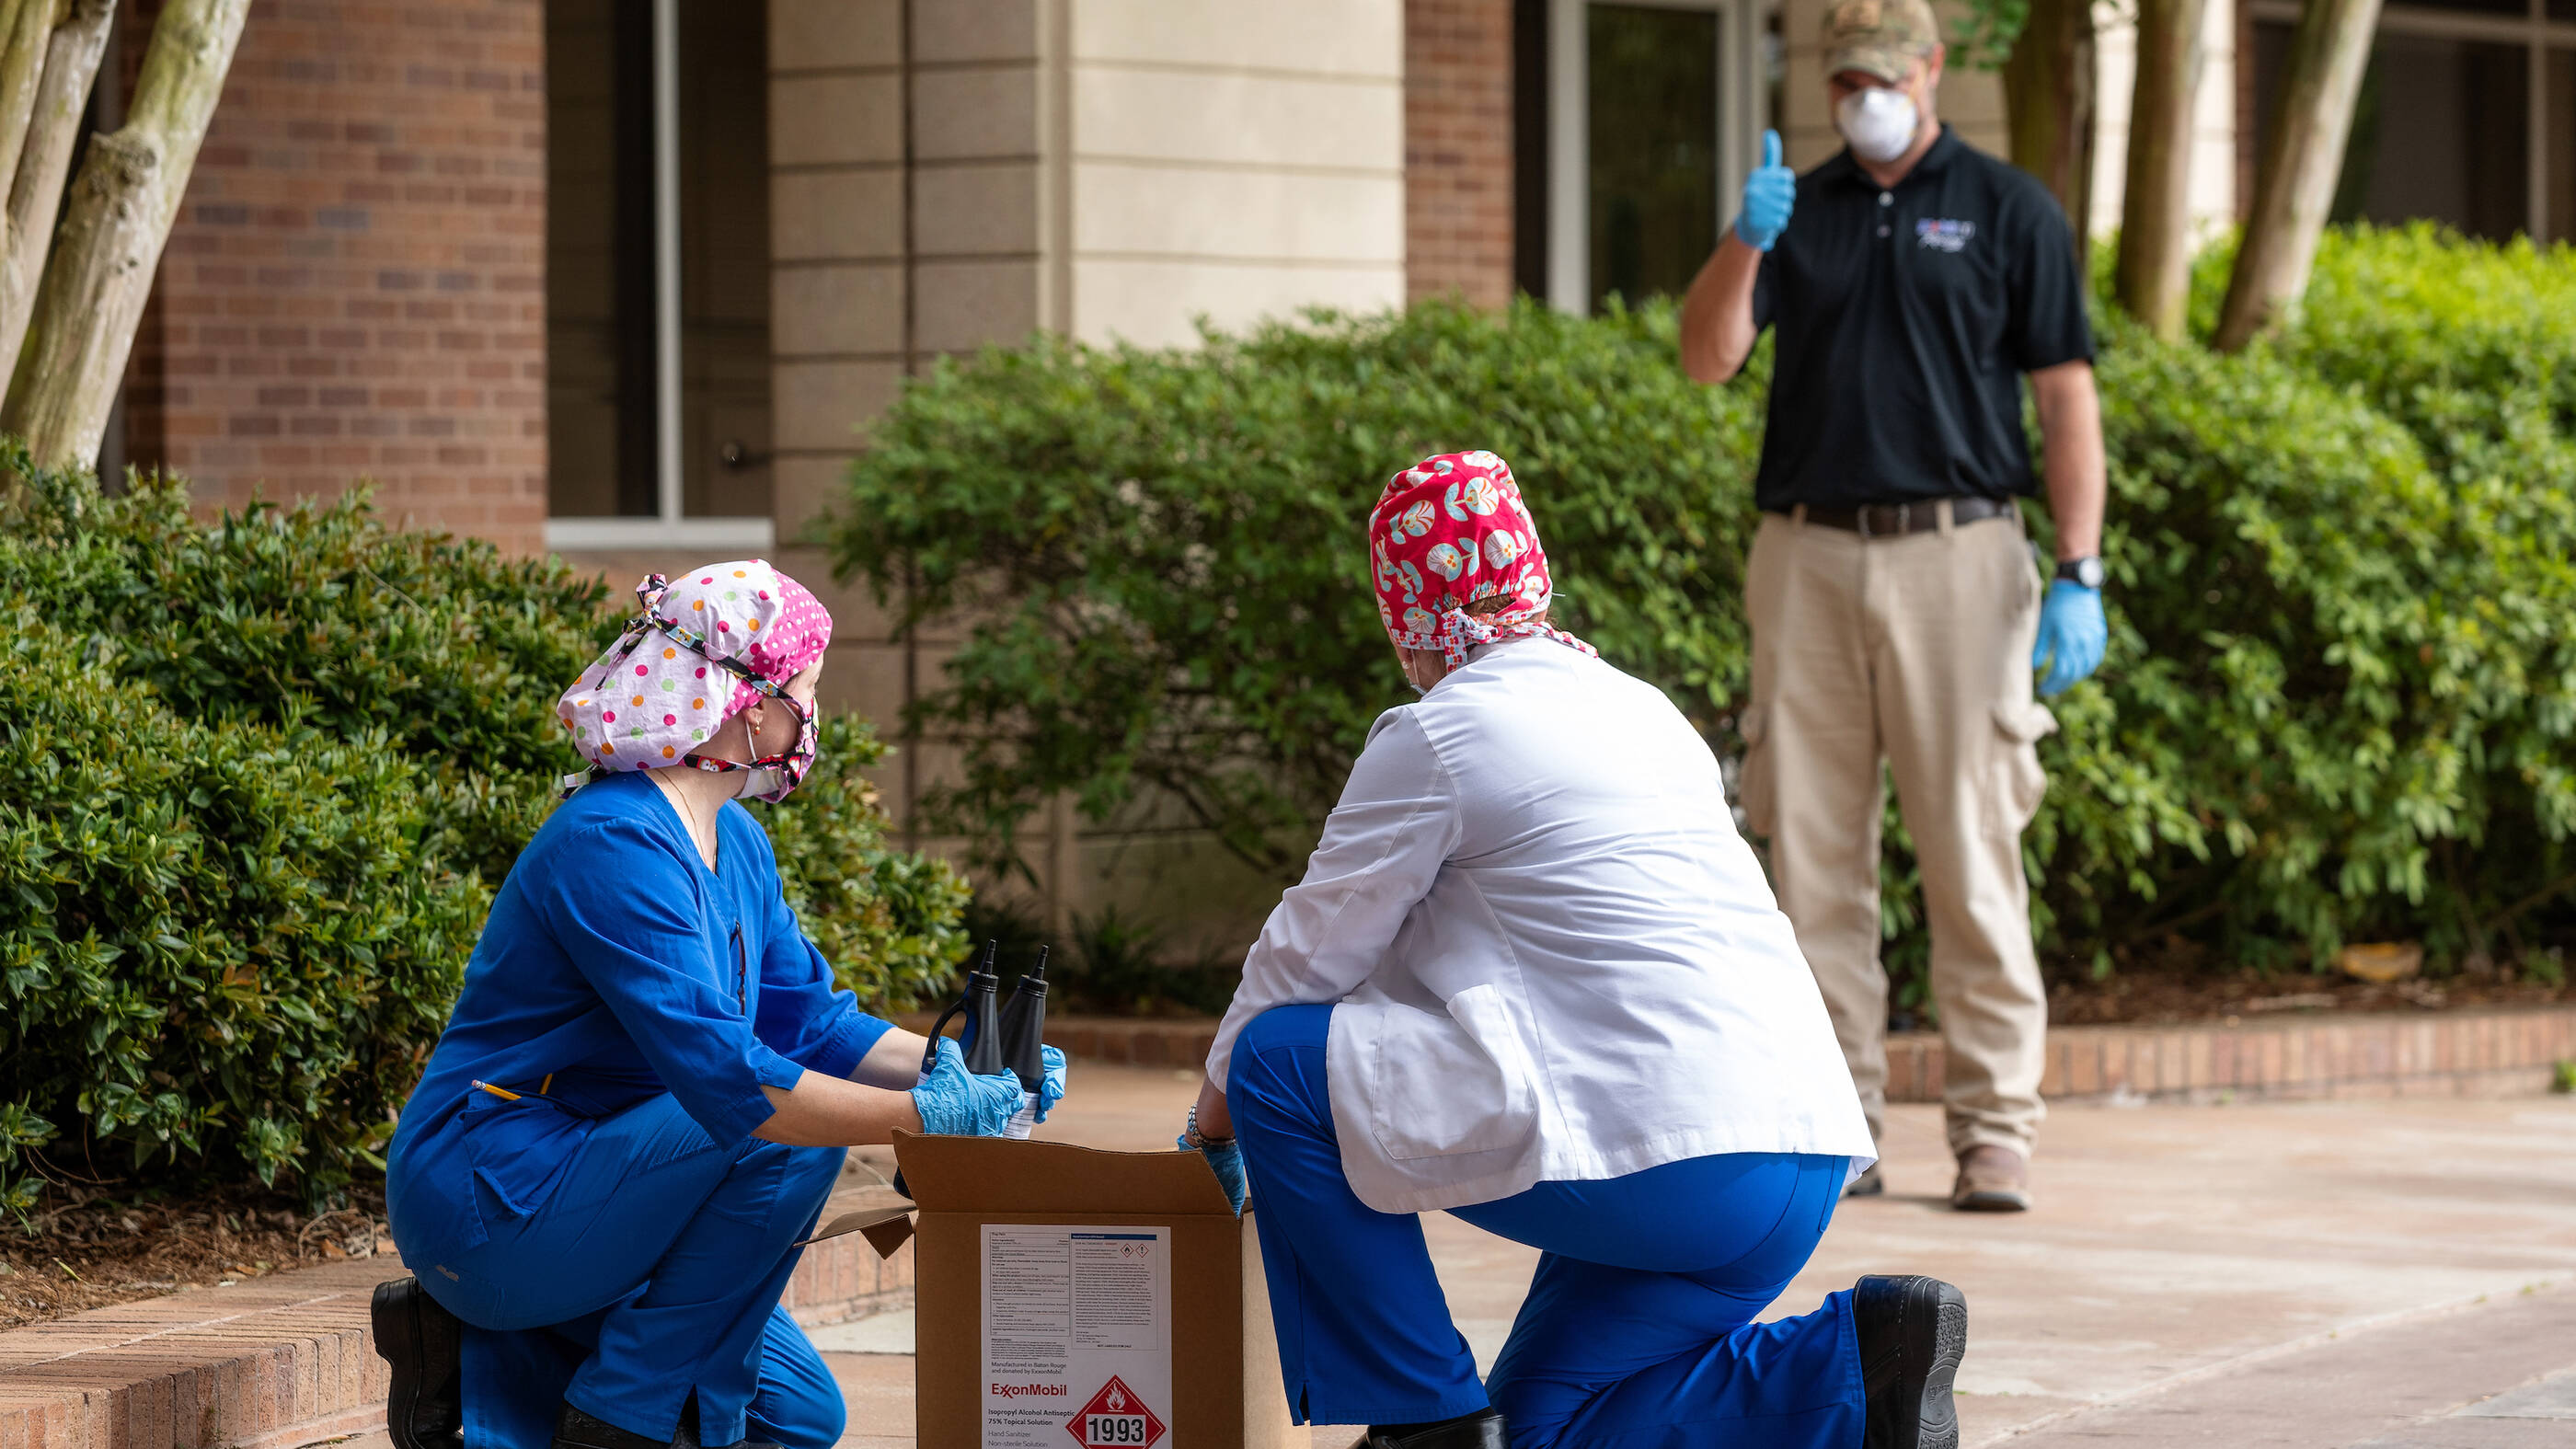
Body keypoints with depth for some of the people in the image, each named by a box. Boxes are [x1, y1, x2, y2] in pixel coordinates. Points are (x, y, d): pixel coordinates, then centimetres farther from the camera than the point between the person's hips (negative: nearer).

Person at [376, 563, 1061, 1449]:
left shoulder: (736, 845, 9)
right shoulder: (616, 845, -23)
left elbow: (808, 1019, 12)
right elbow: (721, 1074, -32)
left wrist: (960, 1069, -5)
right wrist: (923, 1115, -32)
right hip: (489, 1199, -10)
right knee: (788, 1130, -26)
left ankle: (482, 1361, 13)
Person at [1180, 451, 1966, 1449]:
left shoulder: (1434, 737, -1)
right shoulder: (1642, 709, 23)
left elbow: (1315, 953, 8)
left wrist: (1214, 1111, 25)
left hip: (1661, 1163, -8)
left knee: (1279, 1061, 3)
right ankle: (1855, 1362, 0)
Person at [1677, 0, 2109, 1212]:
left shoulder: (2007, 211, 5)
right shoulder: (1798, 213, 14)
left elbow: (2067, 398, 2)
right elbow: (1707, 357, 4)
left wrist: (2079, 575, -7)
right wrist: (1742, 246, -15)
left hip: (1954, 554, -3)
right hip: (1808, 558, 3)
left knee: (1972, 857, -5)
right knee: (1813, 859, 3)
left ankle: (1994, 1129, -1)